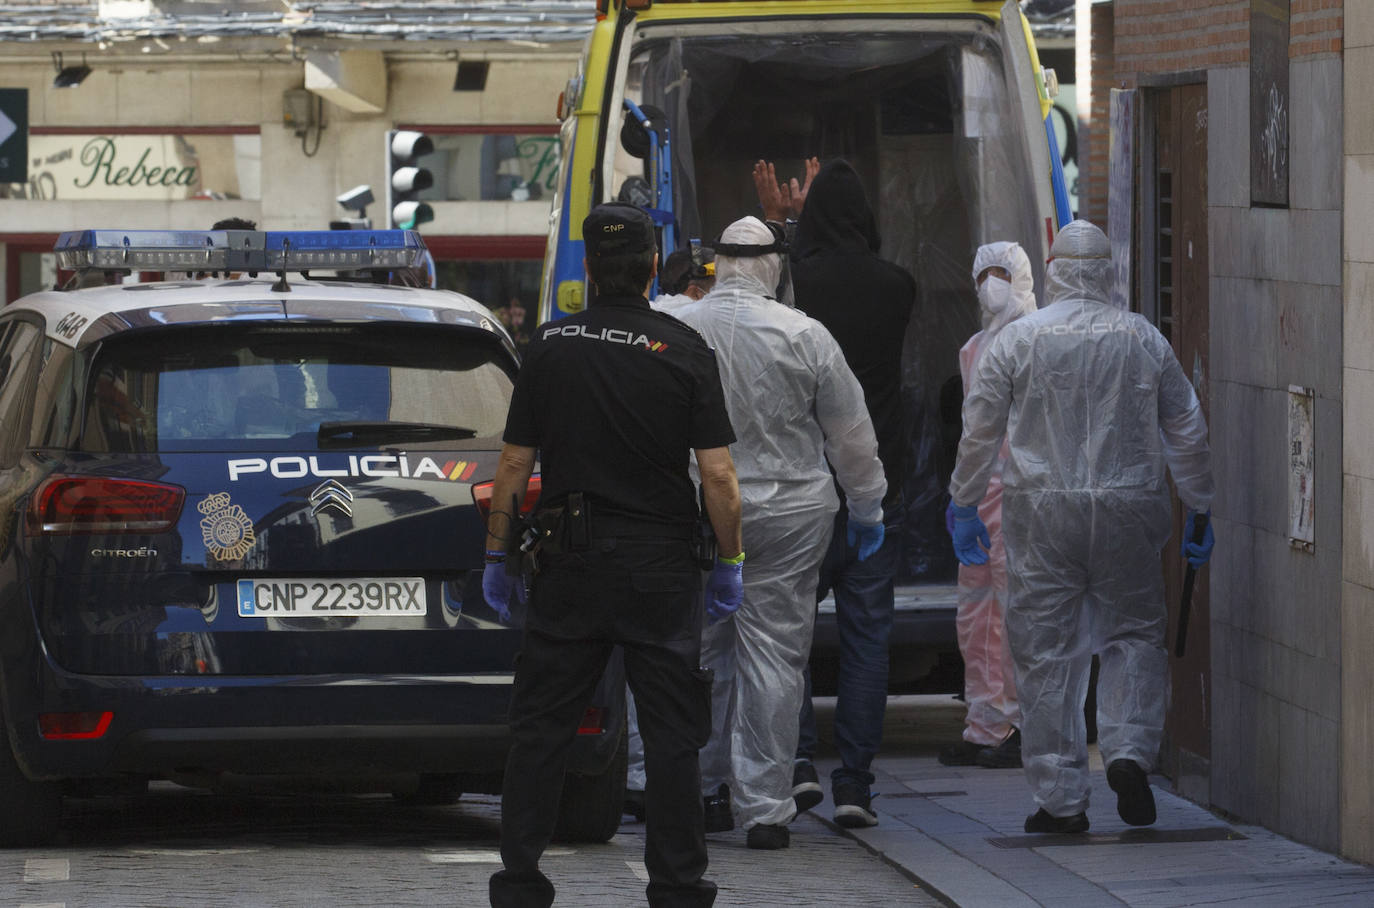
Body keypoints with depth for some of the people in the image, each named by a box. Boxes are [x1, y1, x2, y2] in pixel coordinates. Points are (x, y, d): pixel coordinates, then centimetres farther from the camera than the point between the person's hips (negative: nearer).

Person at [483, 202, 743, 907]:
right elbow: (717, 473, -8)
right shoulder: (683, 350, -5)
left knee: (540, 725, 8)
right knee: (671, 734, 3)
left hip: (572, 558, 1)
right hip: (662, 562, -1)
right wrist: (730, 562, 3)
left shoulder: (551, 346, 0)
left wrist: (497, 554, 11)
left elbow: (515, 463, 2)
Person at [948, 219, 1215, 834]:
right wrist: (1199, 509, 20)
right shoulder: (1143, 339, 3)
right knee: (1134, 634, 13)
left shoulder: (1017, 340, -1)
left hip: (1042, 509, -1)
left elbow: (979, 432, 4)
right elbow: (1187, 431, 9)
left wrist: (964, 508, 15)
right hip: (1128, 507, 1)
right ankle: (1128, 750, -9)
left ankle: (1060, 799, 5)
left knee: (1047, 651, 4)